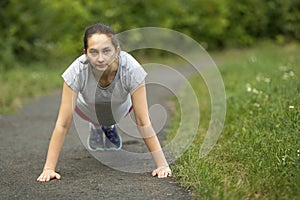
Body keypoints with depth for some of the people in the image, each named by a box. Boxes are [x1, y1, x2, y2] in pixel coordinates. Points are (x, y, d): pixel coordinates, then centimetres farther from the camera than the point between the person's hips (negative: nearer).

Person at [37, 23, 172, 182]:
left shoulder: (131, 69, -42)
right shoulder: (77, 71, -42)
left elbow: (143, 122, -36)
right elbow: (63, 124, -37)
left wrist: (162, 164, -39)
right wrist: (49, 168, -40)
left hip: (120, 108, 0)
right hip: (88, 108, 0)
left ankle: (109, 126, 41)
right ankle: (96, 127, 44)